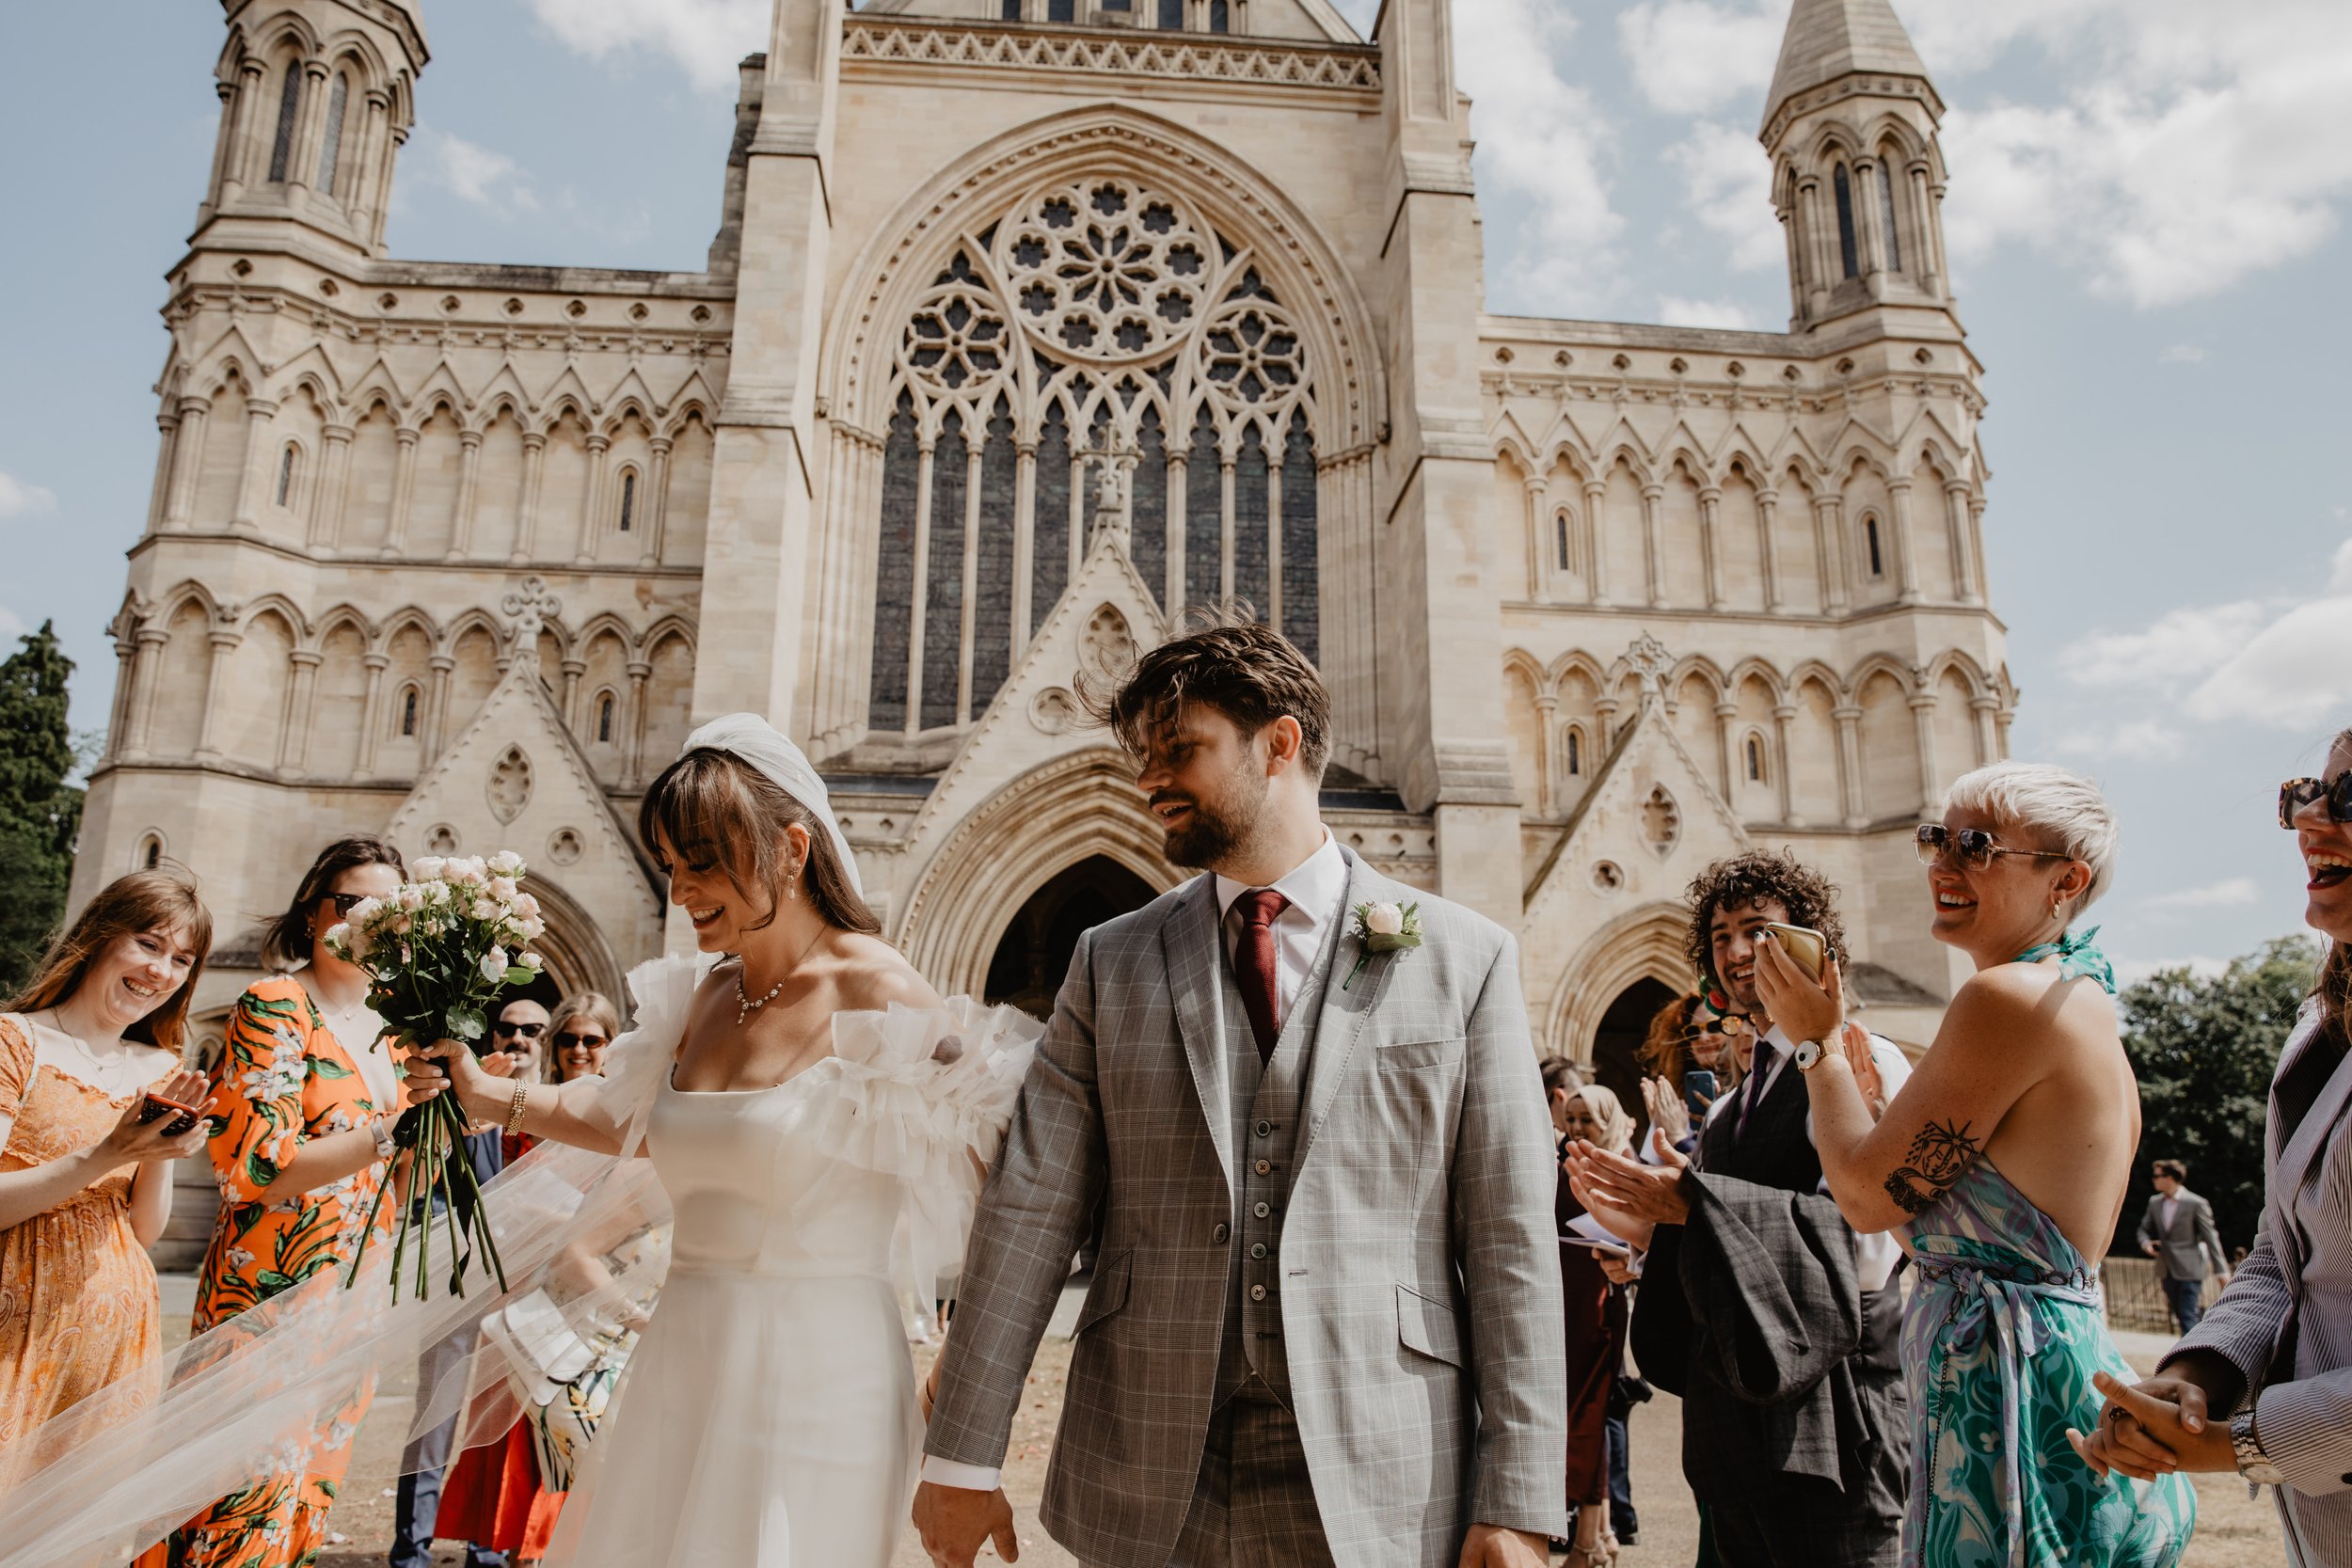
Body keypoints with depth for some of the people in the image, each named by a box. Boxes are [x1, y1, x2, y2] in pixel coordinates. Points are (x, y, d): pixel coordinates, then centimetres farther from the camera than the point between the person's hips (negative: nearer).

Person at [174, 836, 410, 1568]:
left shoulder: (387, 1028, 11)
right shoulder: (276, 1005, -11)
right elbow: (257, 1167, -20)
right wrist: (392, 1129, -28)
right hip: (272, 1299, -7)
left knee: (308, 1500, 15)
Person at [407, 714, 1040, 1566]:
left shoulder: (878, 999, -17)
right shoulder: (704, 995, 5)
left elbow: (998, 1171, -14)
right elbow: (641, 1125, 23)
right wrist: (493, 1096, 20)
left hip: (812, 1377, -6)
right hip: (680, 1365, 7)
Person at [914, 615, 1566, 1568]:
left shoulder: (1465, 961, -2)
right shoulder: (1110, 962, 4)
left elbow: (1510, 1241, -3)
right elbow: (1029, 1209, 1)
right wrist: (963, 1458, -1)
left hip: (1379, 1491, -1)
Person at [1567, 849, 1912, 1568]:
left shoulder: (1866, 1064, -8)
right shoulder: (1728, 1111, 15)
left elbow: (1866, 1249, -19)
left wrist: (1697, 1200, -22)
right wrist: (1641, 1222, 0)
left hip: (1827, 1428, -7)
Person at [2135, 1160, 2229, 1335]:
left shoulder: (2196, 1204, -9)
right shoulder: (2154, 1202, 8)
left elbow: (2210, 1237, -7)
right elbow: (2144, 1229, 19)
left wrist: (2222, 1270, -8)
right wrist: (2146, 1243, -4)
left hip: (2190, 1270, -6)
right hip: (2168, 1272, 6)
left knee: (2188, 1318, -10)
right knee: (2181, 1317, 13)